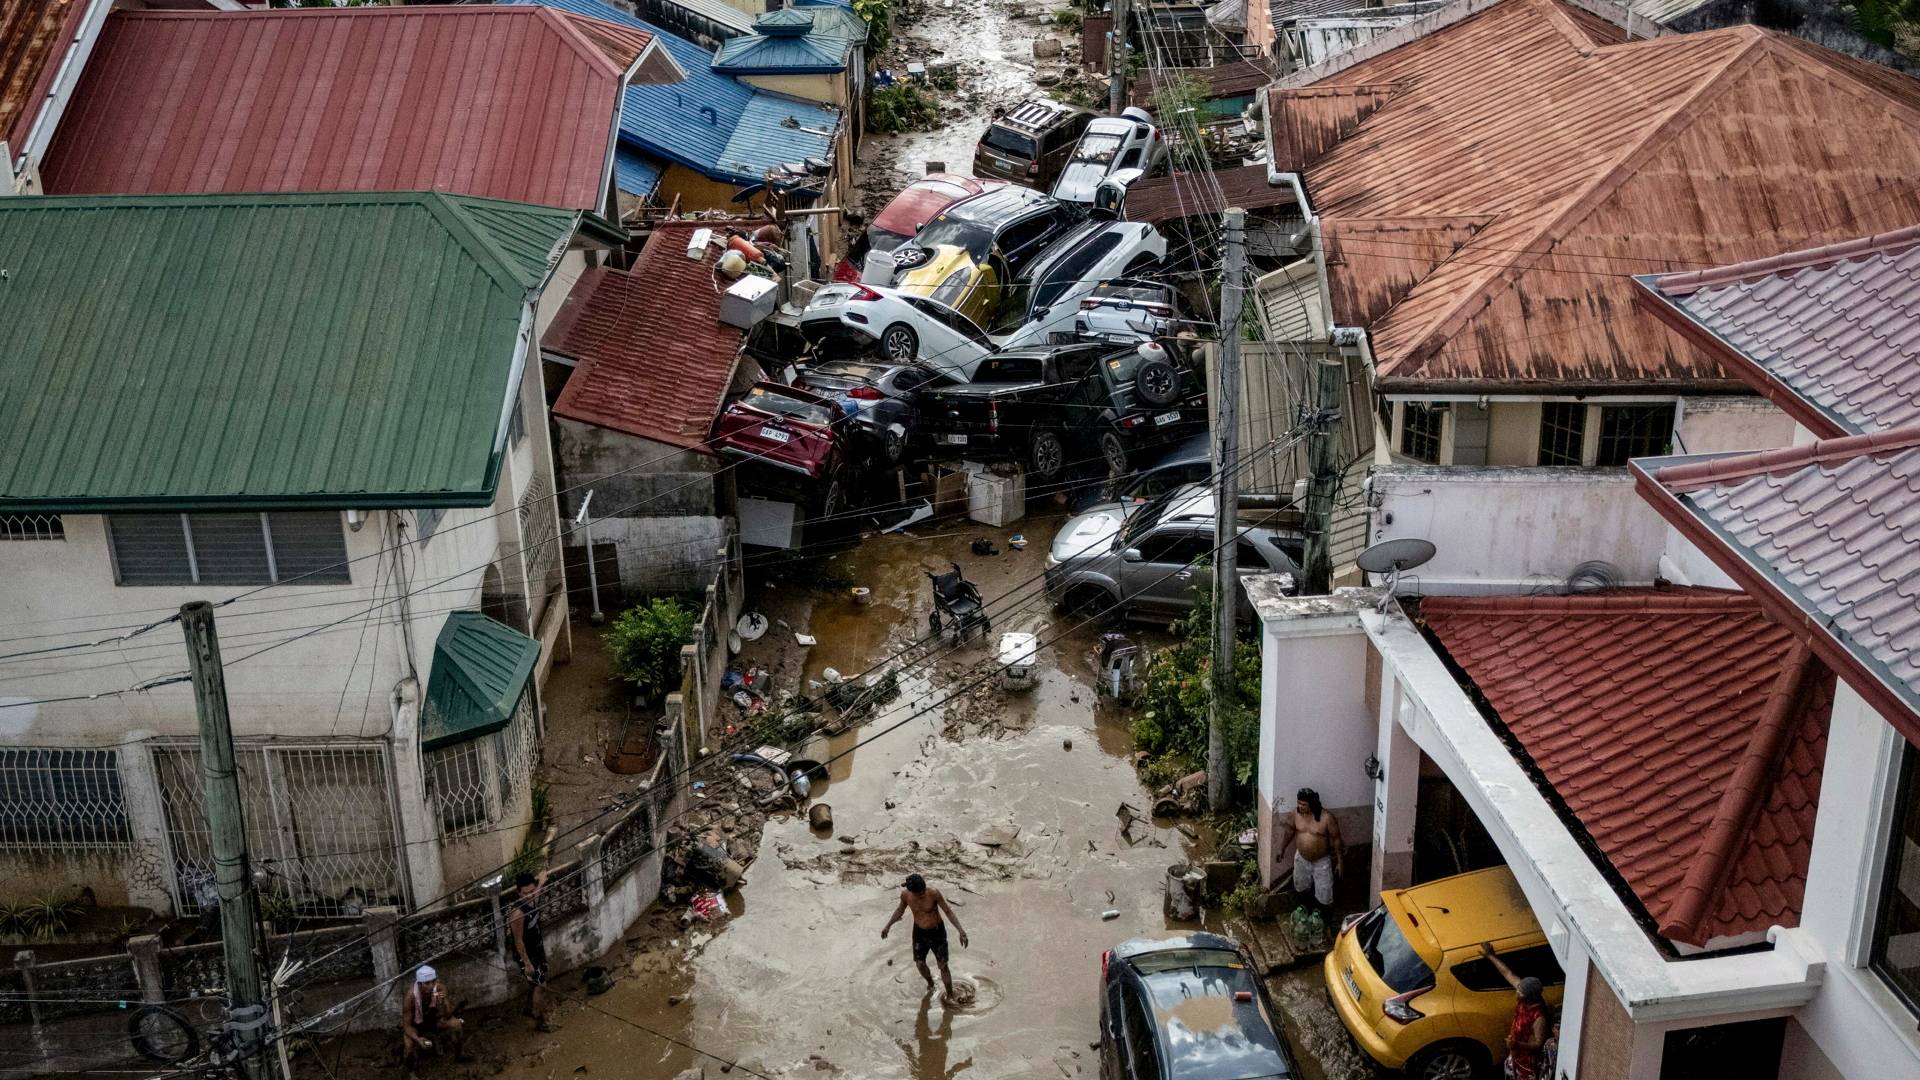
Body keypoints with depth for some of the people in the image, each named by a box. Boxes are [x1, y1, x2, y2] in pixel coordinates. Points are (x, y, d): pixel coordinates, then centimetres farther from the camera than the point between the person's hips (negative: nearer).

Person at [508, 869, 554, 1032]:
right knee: (540, 985, 3)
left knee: (535, 983, 25)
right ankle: (541, 1020, 20)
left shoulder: (534, 898, -13)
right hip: (527, 954, -8)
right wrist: (527, 963, -20)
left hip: (538, 948, 8)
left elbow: (542, 877, 8)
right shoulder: (518, 912, -34)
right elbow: (518, 941, -25)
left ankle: (531, 1009, 47)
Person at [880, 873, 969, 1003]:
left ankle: (950, 996, 24)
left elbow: (948, 911, -19)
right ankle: (930, 984, 47)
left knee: (943, 966, 3)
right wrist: (888, 926, 9)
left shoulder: (934, 893, -30)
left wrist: (961, 930, -26)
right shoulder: (905, 894, -20)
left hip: (937, 932, -3)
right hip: (919, 932, 3)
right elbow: (900, 909, 3)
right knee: (920, 964, 16)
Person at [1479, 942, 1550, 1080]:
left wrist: (1517, 1044, -41)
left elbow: (1539, 1043, -29)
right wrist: (1490, 956, -5)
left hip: (1528, 1056, -8)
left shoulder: (1539, 1017, -39)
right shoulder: (1525, 1000, -18)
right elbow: (1507, 973, -9)